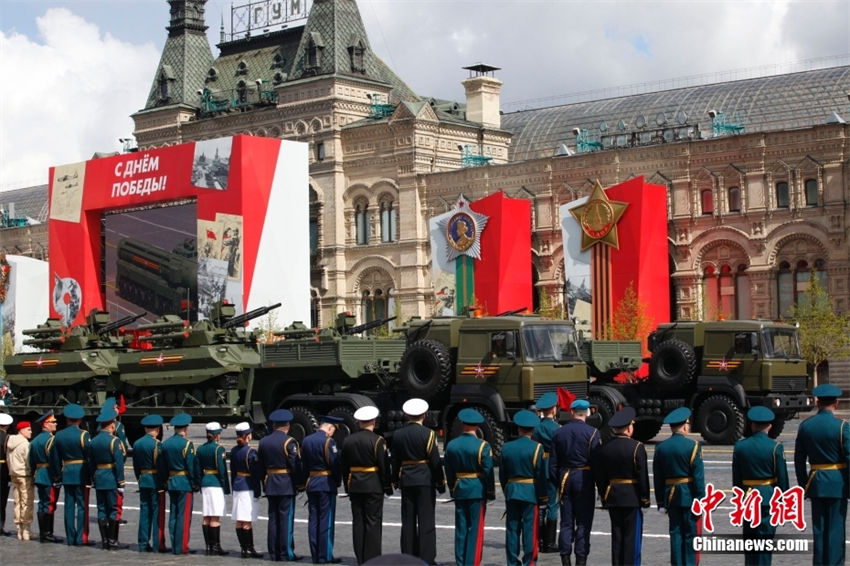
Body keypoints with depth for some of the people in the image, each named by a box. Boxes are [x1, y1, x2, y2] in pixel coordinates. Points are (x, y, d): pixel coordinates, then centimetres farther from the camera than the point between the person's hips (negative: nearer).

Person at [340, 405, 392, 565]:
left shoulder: (348, 441, 5)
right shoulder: (377, 441, -10)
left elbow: (344, 466, 10)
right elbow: (384, 465, -10)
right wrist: (387, 487, -1)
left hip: (355, 486, 5)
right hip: (374, 486, -4)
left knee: (358, 522, 8)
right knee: (373, 522, 0)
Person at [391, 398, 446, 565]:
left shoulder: (398, 435, 4)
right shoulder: (427, 434, -9)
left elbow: (395, 461, 8)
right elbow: (435, 461, -9)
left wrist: (396, 481, 18)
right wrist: (441, 482, -1)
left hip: (406, 481, 4)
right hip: (425, 480, -4)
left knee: (408, 521, 9)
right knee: (426, 521, -1)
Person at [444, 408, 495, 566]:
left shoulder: (451, 445, 2)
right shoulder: (483, 446, -12)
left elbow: (449, 471, 9)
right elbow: (488, 471, -10)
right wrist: (491, 492, 0)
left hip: (459, 490, 4)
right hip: (478, 490, -4)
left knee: (461, 528, 10)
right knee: (475, 529, 0)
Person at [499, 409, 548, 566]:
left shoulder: (506, 447, 3)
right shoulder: (536, 448, -9)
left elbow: (502, 475, 8)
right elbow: (542, 475, -9)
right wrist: (543, 497, -2)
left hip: (511, 492, 4)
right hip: (530, 493, -4)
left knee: (512, 528, 8)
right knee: (529, 529, 0)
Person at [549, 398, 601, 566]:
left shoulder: (559, 433, 5)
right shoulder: (592, 433, -7)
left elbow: (553, 463, 7)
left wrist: (557, 484, 14)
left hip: (564, 478, 4)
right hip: (584, 479, -3)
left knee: (566, 523, 8)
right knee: (583, 523, 2)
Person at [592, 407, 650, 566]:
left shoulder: (604, 448, 2)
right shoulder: (637, 447, -12)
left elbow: (599, 475, 6)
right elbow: (642, 476, -12)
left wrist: (604, 496, 15)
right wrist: (645, 498, -3)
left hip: (612, 497, 5)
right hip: (632, 497, -5)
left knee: (617, 535, 11)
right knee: (632, 535, 1)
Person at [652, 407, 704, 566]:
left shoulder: (661, 447, 4)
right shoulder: (692, 446, -10)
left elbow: (657, 477, 6)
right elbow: (698, 477, -12)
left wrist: (661, 502, 12)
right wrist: (701, 500, -7)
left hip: (670, 496, 4)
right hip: (689, 496, -4)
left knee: (676, 533, 8)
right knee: (691, 534, 2)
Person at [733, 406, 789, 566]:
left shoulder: (740, 446, 0)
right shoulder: (775, 447, -9)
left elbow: (736, 478, 5)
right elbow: (782, 477, -4)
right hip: (769, 497, -3)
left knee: (749, 536, 11)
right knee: (765, 536, 1)